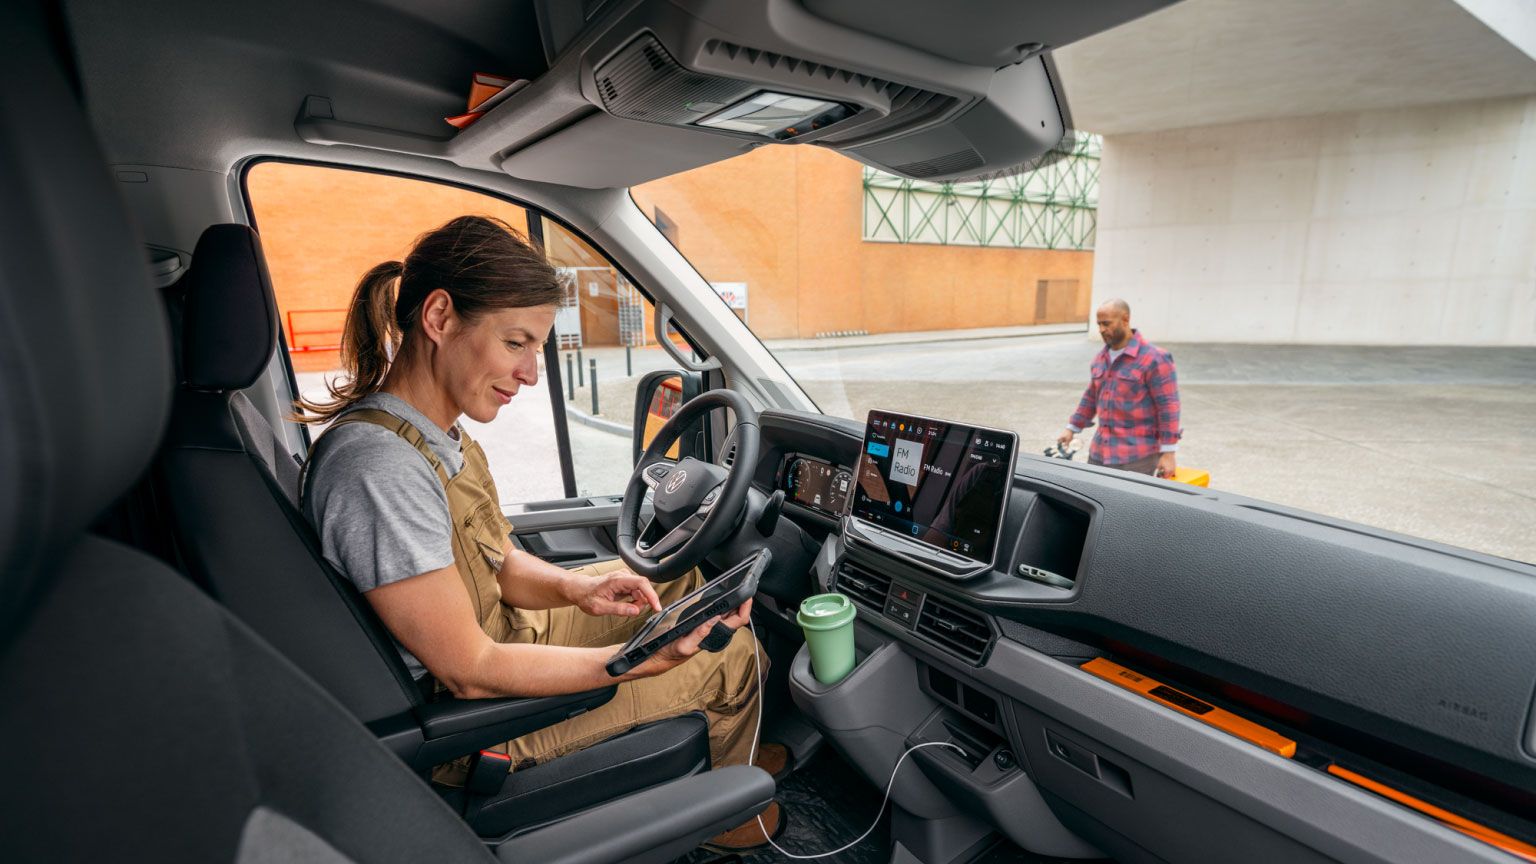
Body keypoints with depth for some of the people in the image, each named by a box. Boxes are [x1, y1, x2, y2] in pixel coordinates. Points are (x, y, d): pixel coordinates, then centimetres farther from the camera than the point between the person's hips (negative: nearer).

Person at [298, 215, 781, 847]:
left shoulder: (433, 431, -2)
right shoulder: (379, 469, -32)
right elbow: (471, 673, -28)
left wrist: (574, 588, -12)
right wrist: (647, 658, -30)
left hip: (497, 632, 9)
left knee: (679, 578, 15)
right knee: (731, 654, -5)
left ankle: (728, 746, 34)